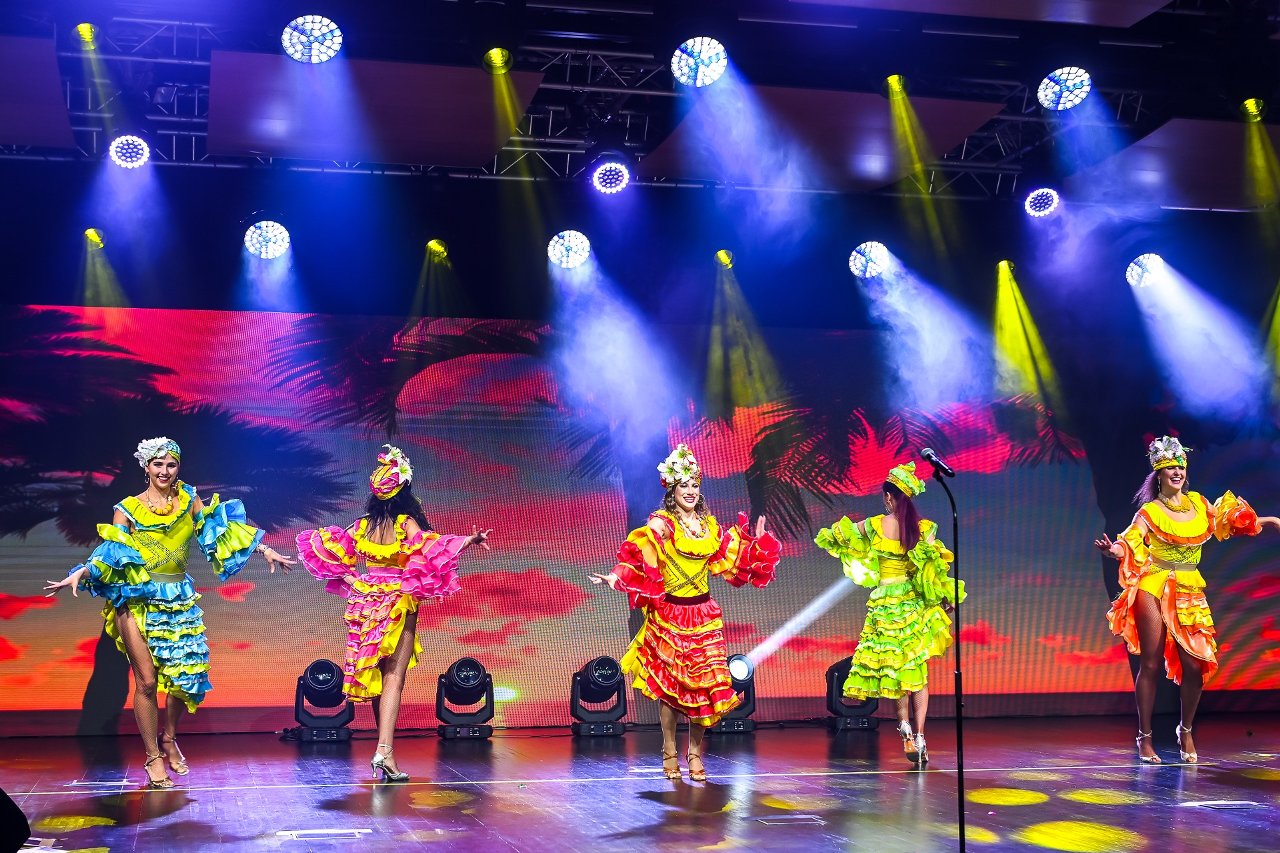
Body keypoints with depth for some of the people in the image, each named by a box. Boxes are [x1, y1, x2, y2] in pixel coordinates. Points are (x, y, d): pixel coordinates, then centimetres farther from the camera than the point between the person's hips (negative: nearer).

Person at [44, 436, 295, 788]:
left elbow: (221, 532, 6)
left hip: (179, 601, 3)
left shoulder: (189, 501, 5)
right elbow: (108, 553, -5)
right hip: (138, 602, -3)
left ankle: (169, 741, 25)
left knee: (183, 674, 1)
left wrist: (265, 550, 2)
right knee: (147, 681, -3)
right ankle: (153, 757, 10)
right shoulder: (128, 509, -1)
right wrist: (79, 574, -21)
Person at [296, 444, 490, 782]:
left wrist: (349, 581, 10)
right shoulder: (407, 523, -10)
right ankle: (384, 750, -20)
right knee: (394, 680, -7)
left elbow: (326, 550, 5)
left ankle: (382, 749, 21)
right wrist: (470, 540, -30)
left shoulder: (362, 525, 4)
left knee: (376, 677, 14)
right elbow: (431, 550, -25)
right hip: (399, 604, -5)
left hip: (365, 601, 5)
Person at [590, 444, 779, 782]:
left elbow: (728, 563, 20)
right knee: (669, 684, 2)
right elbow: (639, 561, -20)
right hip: (669, 616, -4)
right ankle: (669, 754, 14)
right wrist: (615, 578, -35)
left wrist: (755, 543, 20)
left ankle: (695, 753, 15)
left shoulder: (710, 526, 10)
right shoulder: (660, 525, -7)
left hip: (704, 617, 4)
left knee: (704, 683, 2)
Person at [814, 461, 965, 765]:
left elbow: (833, 535, 8)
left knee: (893, 667, 11)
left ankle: (904, 724, -4)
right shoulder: (923, 528, -6)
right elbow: (935, 567, -9)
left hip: (884, 604, -1)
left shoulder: (874, 525, -6)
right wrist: (946, 598, 2)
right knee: (917, 669, 6)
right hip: (915, 604, 1)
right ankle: (919, 735, -3)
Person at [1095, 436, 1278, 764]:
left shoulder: (1199, 503, 9)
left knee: (1195, 665, -2)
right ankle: (1145, 738, 7)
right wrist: (1113, 549, -37)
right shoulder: (1149, 512, -5)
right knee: (1151, 664, -3)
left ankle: (1186, 732, 21)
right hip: (1154, 590, -4)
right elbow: (1130, 544, -15)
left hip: (1190, 593, 4)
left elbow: (1228, 519, 25)